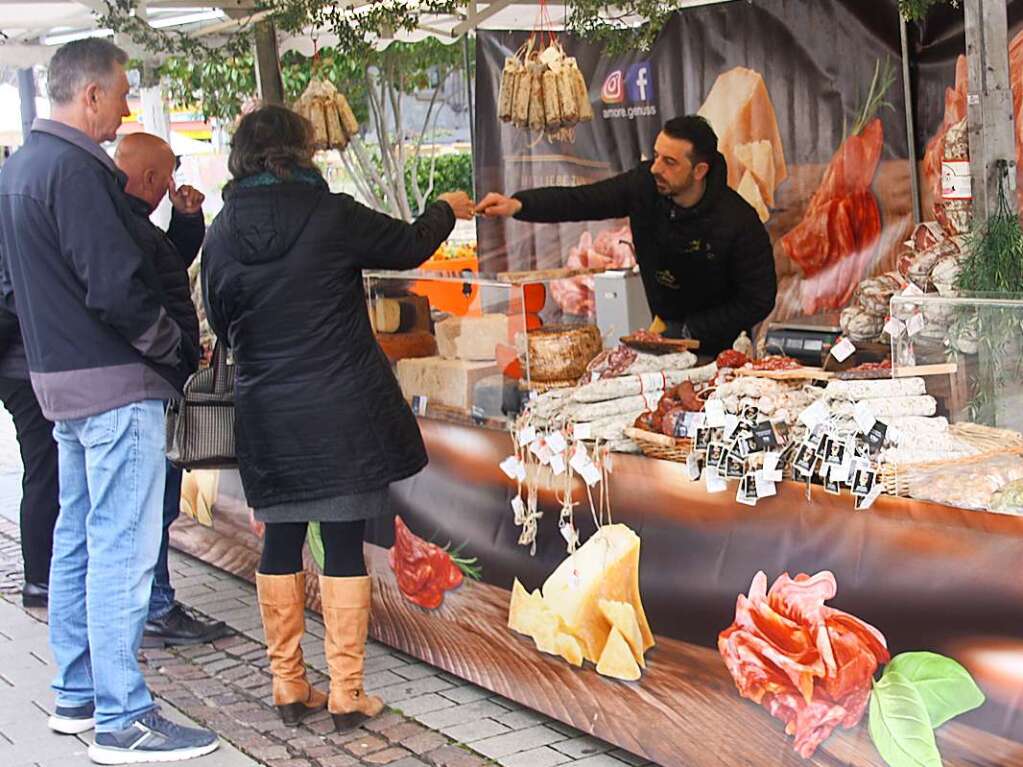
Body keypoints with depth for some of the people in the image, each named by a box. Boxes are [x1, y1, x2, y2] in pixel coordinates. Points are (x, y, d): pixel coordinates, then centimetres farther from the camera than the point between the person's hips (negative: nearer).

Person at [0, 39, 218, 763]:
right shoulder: (77, 168, -18)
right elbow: (117, 286, -23)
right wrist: (171, 345, -9)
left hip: (59, 377, 10)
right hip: (116, 384, -10)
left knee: (78, 538, 16)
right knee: (122, 552, -6)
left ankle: (78, 695, 26)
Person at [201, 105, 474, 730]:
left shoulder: (222, 235, 0)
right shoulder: (334, 216, -10)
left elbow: (220, 322, 12)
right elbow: (410, 246, 5)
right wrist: (447, 209, 25)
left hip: (267, 414, 3)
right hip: (342, 409, -3)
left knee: (281, 540, 13)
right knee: (344, 543, 3)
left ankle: (289, 686, 20)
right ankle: (347, 694, 9)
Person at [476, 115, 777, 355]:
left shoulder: (739, 221, -22)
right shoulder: (645, 185, -11)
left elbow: (759, 301, -15)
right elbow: (579, 199, -15)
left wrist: (687, 331, -16)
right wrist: (517, 204, -32)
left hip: (719, 346, -4)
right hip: (663, 336, 4)